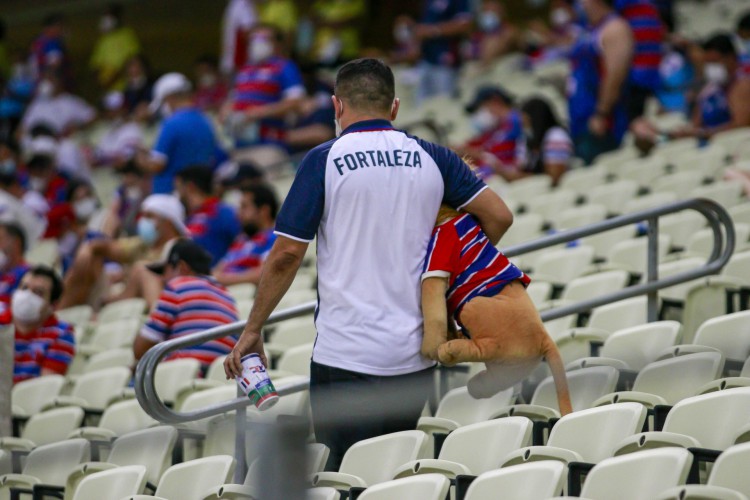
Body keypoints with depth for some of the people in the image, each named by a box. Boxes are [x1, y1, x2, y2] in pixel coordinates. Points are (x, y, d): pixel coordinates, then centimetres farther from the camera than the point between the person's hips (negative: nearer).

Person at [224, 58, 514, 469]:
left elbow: (286, 254, -7)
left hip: (346, 356, -4)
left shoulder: (324, 160, -4)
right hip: (414, 355, 4)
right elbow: (498, 215, 7)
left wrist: (252, 331, 2)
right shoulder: (430, 157, 7)